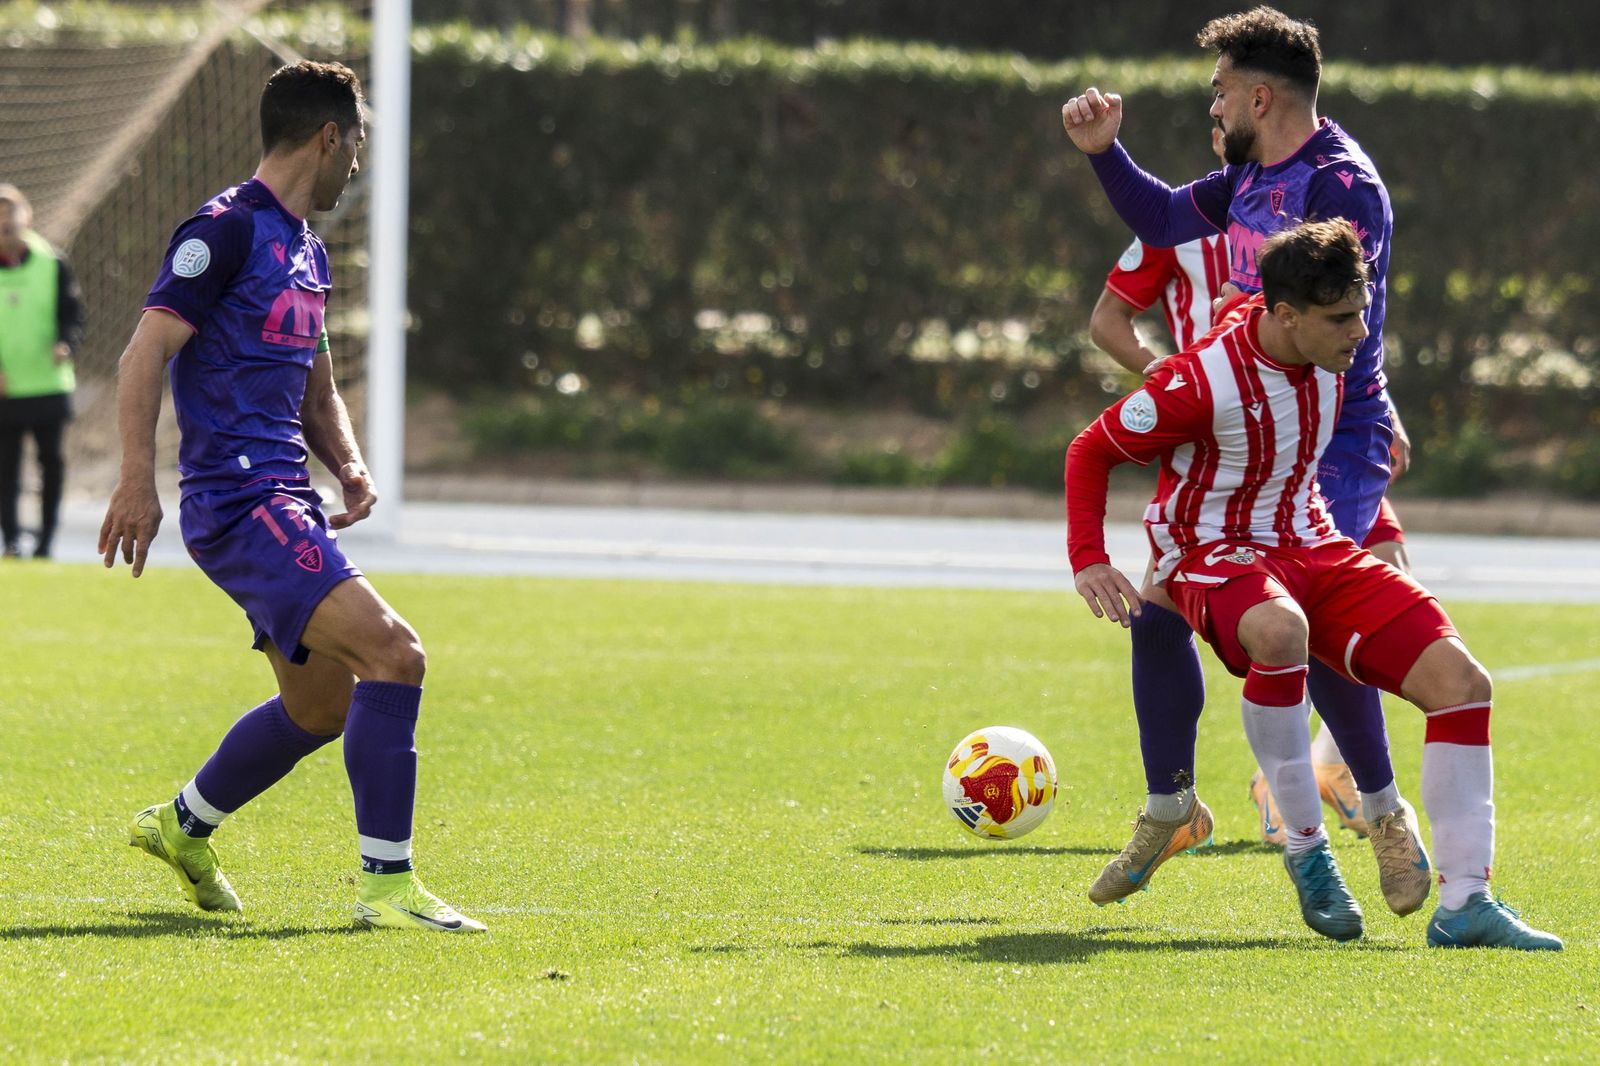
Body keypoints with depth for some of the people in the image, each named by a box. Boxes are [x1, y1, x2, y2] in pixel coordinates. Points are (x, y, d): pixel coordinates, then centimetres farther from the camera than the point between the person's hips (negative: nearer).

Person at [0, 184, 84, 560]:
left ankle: (46, 540, 12)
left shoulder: (53, 264, 1)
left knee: (52, 462, 3)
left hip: (49, 384, 0)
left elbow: (73, 315, 2)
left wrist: (65, 345, -19)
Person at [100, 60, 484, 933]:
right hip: (239, 501, -10)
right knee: (393, 655, -19)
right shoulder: (226, 230, -10)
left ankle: (182, 826, 40)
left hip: (286, 502, 10)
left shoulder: (304, 247, 19)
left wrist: (348, 463, 10)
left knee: (321, 705, 19)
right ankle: (386, 884, -16)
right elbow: (146, 353, -16)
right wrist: (137, 481, -25)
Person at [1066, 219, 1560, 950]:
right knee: (1280, 630, -44)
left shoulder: (1332, 351, -4)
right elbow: (1090, 451, -9)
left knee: (1462, 682, -12)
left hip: (1312, 546, 7)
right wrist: (1089, 560, -18)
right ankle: (1306, 849, -24)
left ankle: (1465, 904, -9)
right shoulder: (1201, 382, -23)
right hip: (1214, 554, -7)